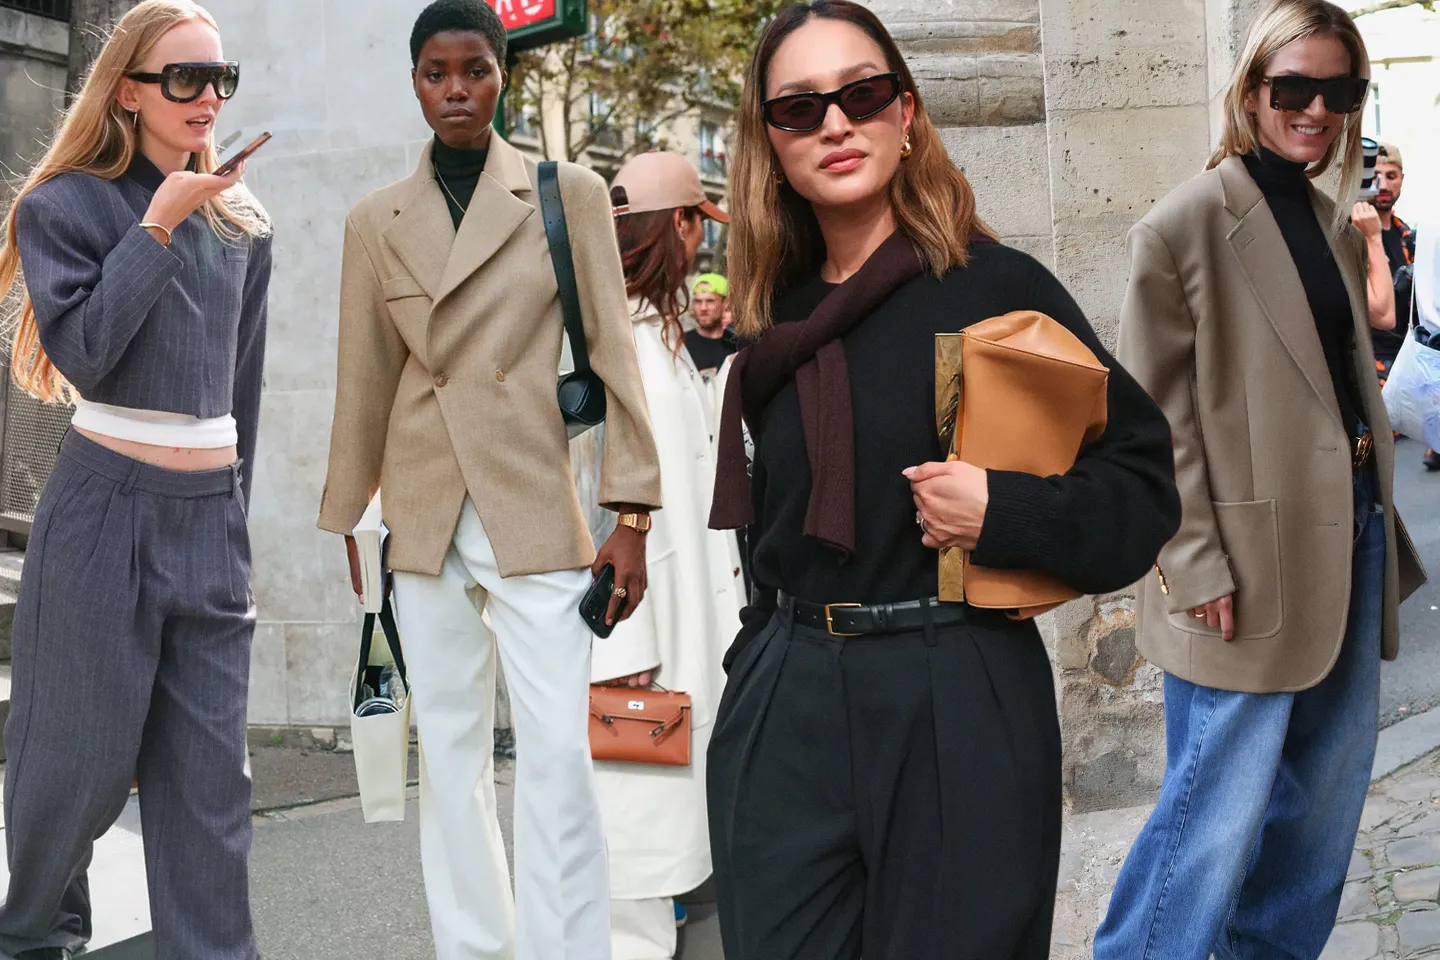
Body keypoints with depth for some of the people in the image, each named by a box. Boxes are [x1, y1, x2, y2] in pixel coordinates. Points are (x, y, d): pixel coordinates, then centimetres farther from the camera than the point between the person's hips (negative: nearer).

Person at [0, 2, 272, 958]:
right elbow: (83, 351, -16)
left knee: (210, 768, 3)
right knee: (80, 753, 6)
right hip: (106, 510, -4)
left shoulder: (242, 223, 11)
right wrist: (158, 225, -16)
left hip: (212, 519, 4)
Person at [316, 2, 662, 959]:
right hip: (424, 519, 3)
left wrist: (631, 516, -6)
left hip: (536, 515, -3)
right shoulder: (376, 221, 10)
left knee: (557, 757, -9)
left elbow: (613, 355, 0)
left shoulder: (571, 195, 3)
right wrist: (345, 527, 12)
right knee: (449, 758, 8)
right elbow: (365, 384, 12)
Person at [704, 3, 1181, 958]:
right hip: (784, 717, 5)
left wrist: (1004, 513, -18)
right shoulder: (776, 327, 10)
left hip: (963, 709, -4)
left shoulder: (999, 286, -5)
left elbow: (1143, 480, -4)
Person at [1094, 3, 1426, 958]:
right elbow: (1154, 415, -12)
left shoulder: (1337, 225, 11)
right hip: (1250, 566, -8)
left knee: (1328, 788, 17)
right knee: (1221, 812, -3)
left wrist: (1377, 523, 15)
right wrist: (1195, 567, -15)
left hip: (1351, 543, 8)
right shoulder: (1185, 226, -11)